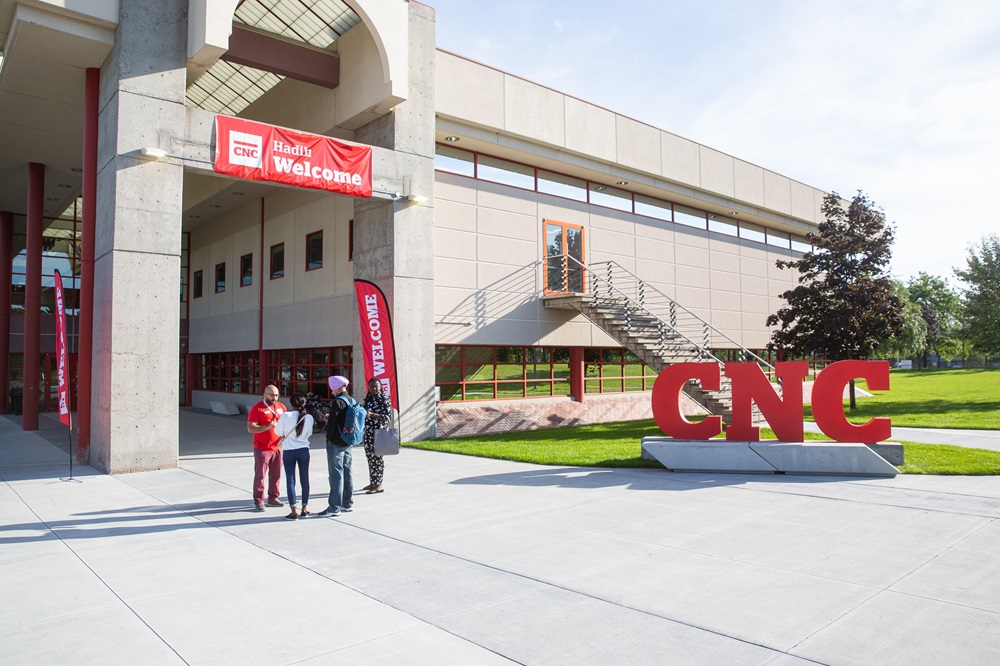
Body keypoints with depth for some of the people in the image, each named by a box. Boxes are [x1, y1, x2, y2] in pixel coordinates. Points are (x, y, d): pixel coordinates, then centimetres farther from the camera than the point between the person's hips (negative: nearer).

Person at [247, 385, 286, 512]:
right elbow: (250, 428, -15)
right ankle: (258, 501, 8)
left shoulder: (281, 407, 9)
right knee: (260, 475, 0)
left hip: (277, 447, 5)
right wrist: (267, 427, -26)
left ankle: (273, 498, 24)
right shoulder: (257, 409, -9)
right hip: (262, 449, -5)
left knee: (276, 474, 11)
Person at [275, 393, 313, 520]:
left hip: (288, 451, -2)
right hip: (304, 451, 2)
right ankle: (304, 509, 20)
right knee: (305, 480, 12)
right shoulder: (309, 417, -6)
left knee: (290, 481, 4)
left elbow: (278, 432, -1)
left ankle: (294, 511, 3)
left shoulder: (286, 416, -13)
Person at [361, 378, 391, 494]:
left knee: (376, 457, -4)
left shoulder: (384, 399, -8)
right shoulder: (368, 399, 14)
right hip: (368, 432, 7)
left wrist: (372, 415, -22)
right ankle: (372, 482, 22)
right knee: (370, 457, 11)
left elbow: (388, 417, -14)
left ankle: (378, 485, 2)